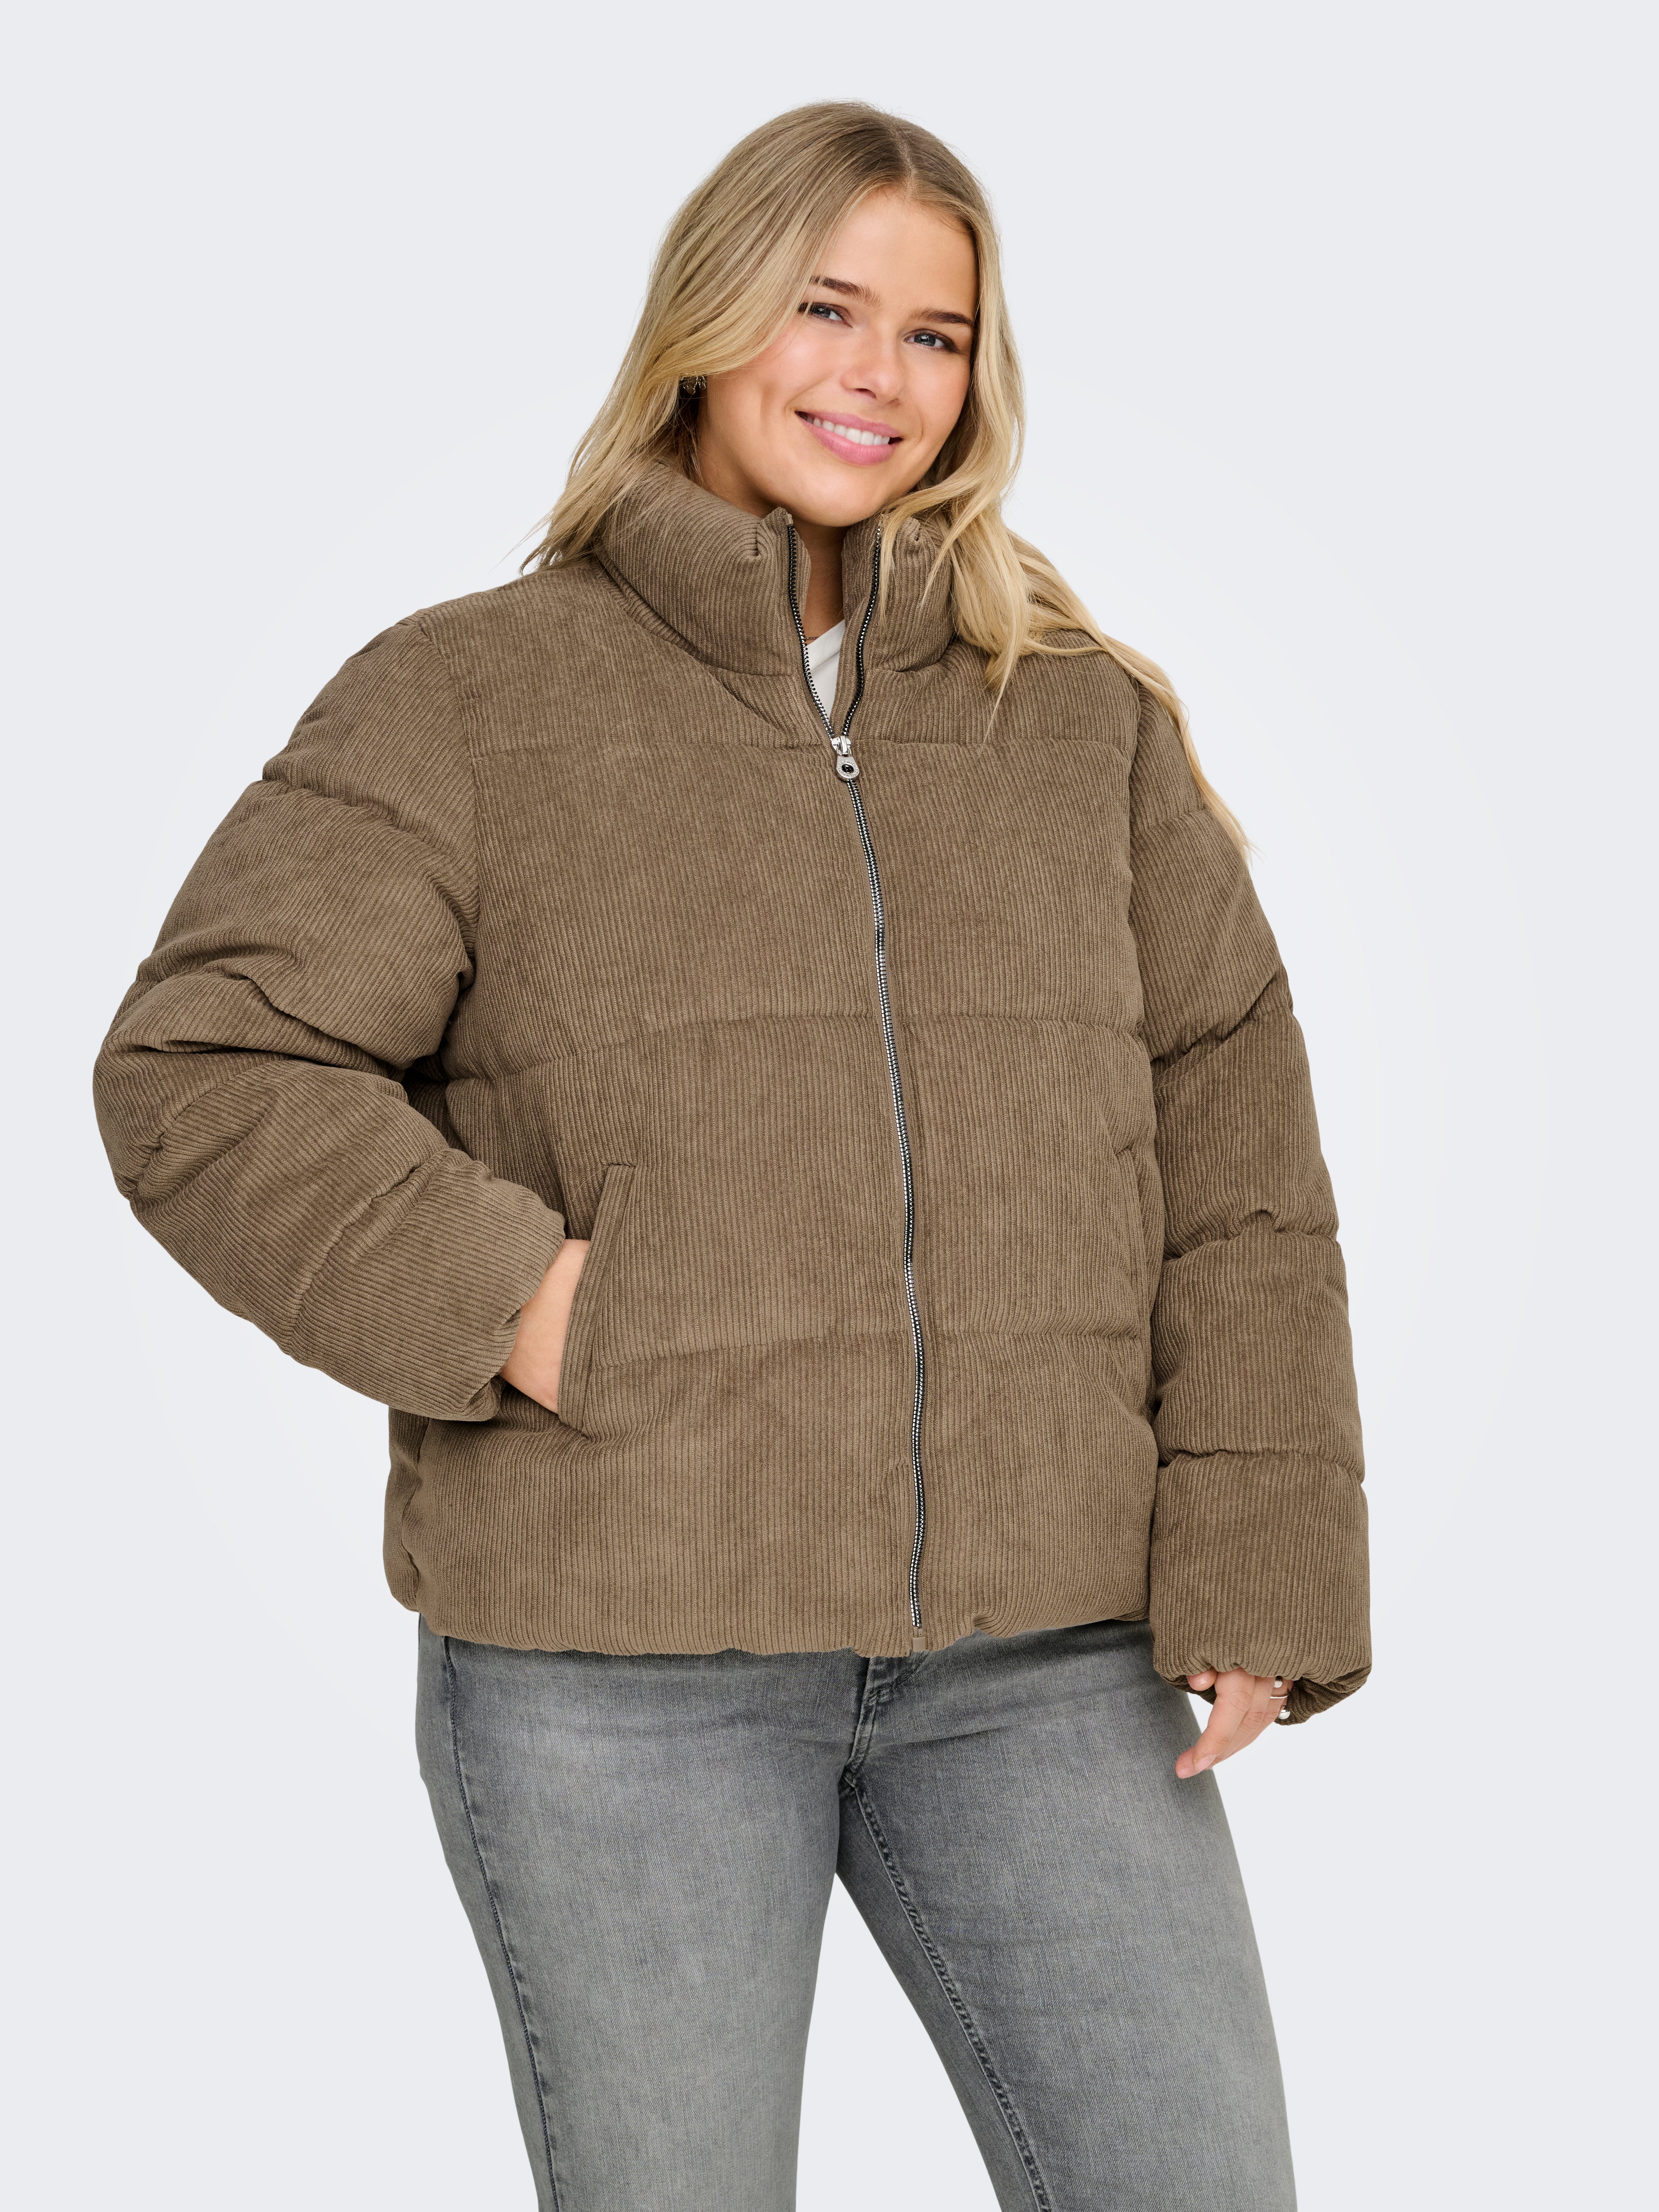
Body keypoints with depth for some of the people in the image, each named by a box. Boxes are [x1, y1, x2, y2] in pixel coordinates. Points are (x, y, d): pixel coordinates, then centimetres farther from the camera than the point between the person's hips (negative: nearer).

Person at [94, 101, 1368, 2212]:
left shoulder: (1091, 723, 10)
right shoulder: (473, 697, 2)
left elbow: (1231, 1155, 7)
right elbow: (203, 1077, -4)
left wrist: (1257, 1566, -1)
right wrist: (516, 1308, -15)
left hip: (1035, 1655, 3)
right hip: (617, 1651, -2)